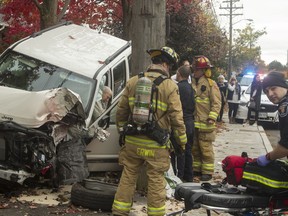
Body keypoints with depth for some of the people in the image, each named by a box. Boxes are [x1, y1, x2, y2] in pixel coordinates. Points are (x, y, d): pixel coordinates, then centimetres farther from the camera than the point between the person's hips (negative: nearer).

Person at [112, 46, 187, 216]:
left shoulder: (133, 82, 3)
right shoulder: (170, 86, -9)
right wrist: (182, 141, 3)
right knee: (156, 180, 7)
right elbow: (177, 118, -9)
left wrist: (122, 130, 23)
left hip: (133, 141, 4)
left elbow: (121, 111, 8)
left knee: (128, 177, 14)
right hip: (156, 145, -4)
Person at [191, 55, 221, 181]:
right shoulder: (192, 83, 12)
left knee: (206, 149, -1)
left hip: (205, 124, -6)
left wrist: (212, 117, -19)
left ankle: (207, 171, 8)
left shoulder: (211, 84, -6)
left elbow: (216, 103, -10)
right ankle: (196, 168, 27)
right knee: (195, 148, 15)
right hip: (193, 123, 7)